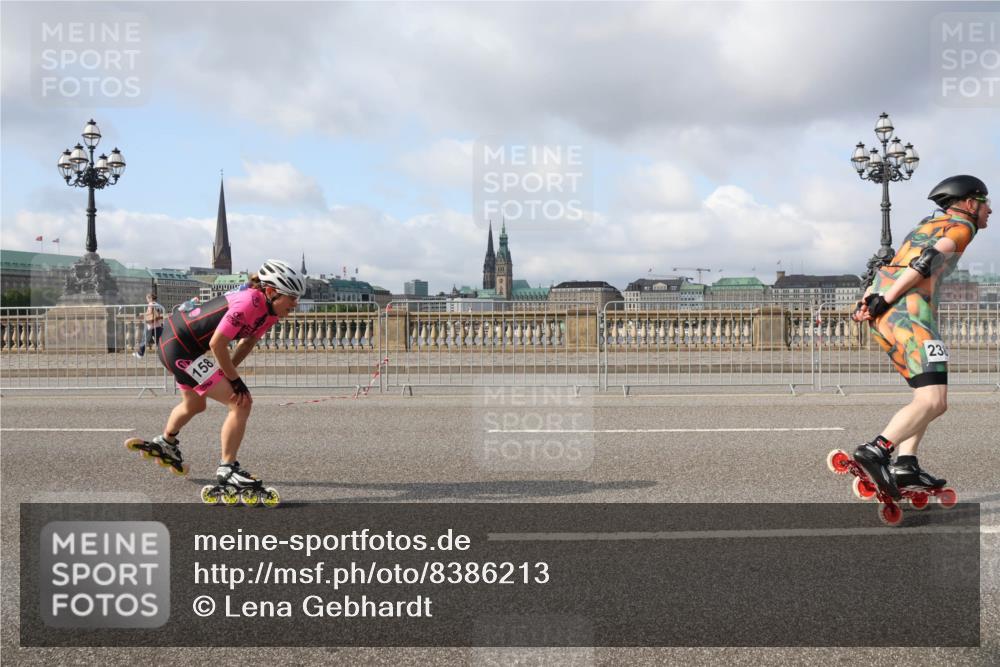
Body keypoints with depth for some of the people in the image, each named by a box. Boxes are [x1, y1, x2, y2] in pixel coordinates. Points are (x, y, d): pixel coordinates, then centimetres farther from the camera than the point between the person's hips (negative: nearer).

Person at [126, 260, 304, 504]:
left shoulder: (270, 310, -3)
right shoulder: (248, 303, -31)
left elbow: (248, 341, 8)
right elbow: (217, 344, -29)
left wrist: (228, 370, -1)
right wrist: (236, 381, -19)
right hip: (180, 349, -10)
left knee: (194, 405, 32)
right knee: (241, 403, -14)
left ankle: (165, 444, 59)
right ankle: (227, 469, -4)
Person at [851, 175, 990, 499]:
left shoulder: (925, 225, 32)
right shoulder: (962, 226, 7)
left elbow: (890, 267, 20)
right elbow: (928, 261, -10)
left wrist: (868, 301, 6)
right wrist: (886, 299, -16)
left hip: (883, 315, 9)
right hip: (909, 310, -9)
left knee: (928, 394, 15)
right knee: (934, 402, -14)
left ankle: (906, 466, 2)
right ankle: (876, 450, -29)